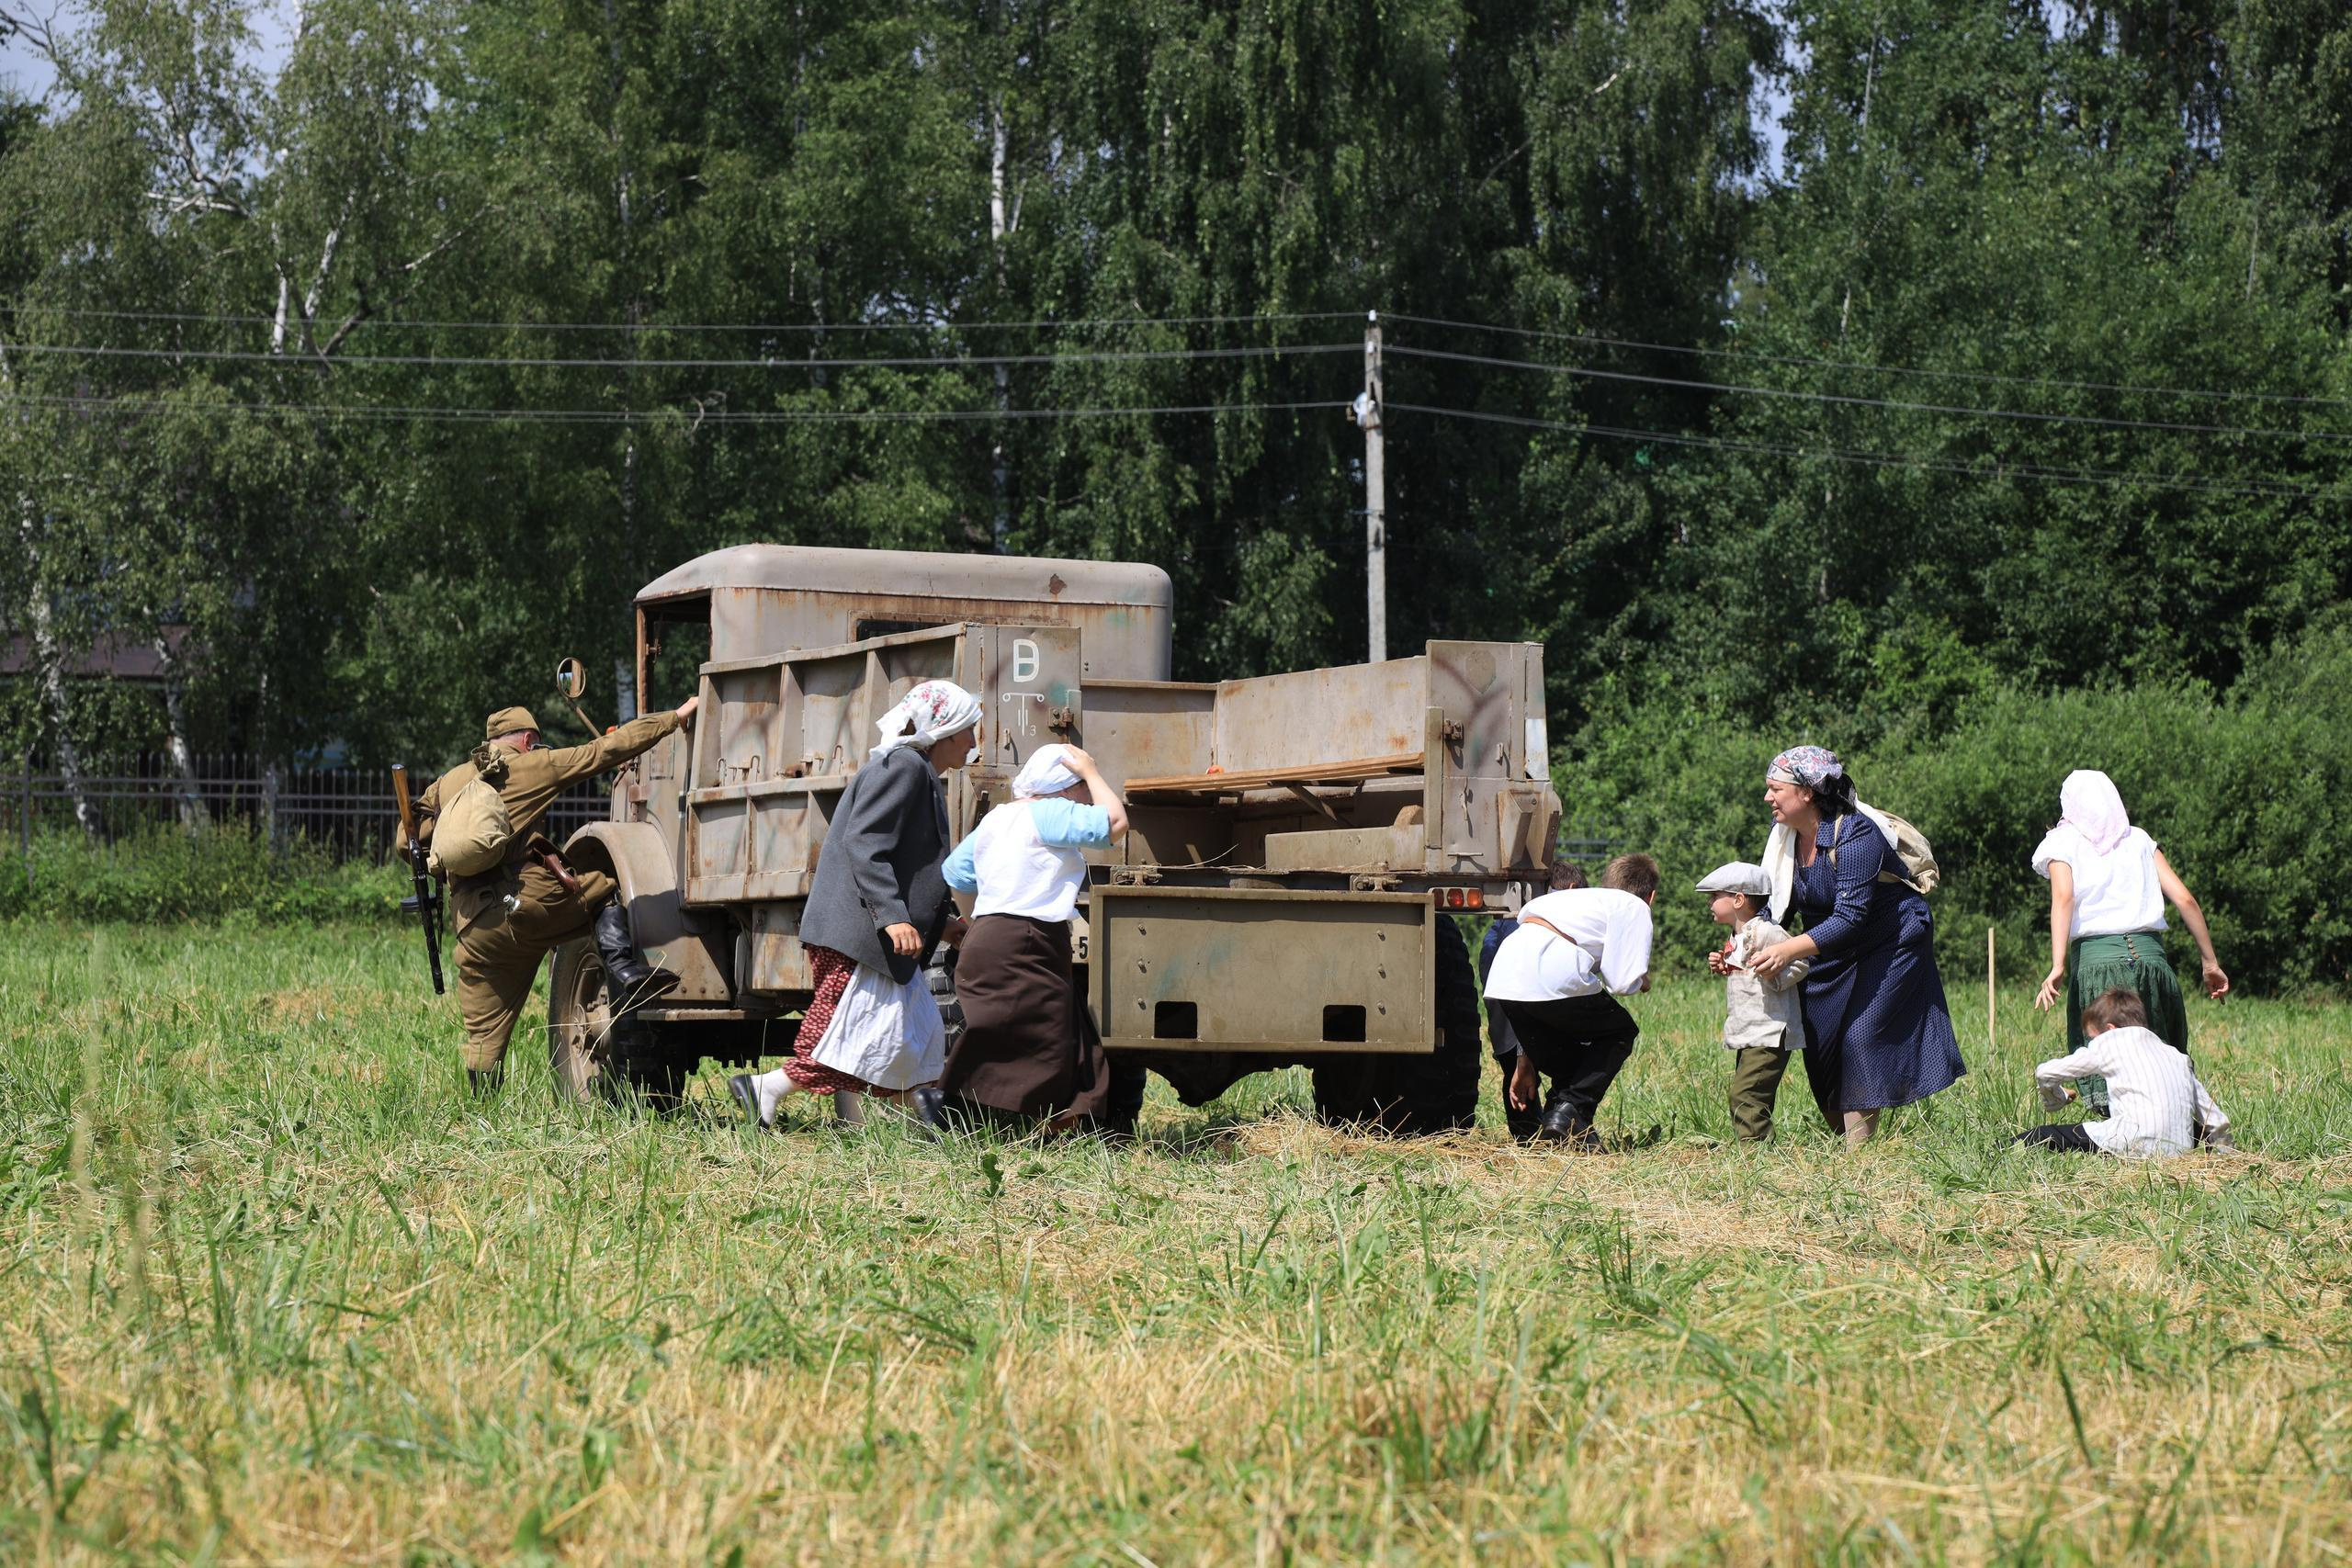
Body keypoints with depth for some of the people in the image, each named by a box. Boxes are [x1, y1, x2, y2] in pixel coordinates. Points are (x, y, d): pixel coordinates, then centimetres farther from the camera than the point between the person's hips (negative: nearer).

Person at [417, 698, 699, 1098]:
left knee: (484, 1034, 13)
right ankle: (623, 971, -1)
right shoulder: (530, 765, 9)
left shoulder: (448, 783, 21)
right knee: (604, 890, 21)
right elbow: (608, 750, 8)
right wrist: (676, 718, 13)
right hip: (531, 900, -4)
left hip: (475, 927, 4)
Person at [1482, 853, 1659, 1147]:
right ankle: (1570, 1111, 2)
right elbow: (1622, 982, 1)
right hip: (1555, 979, -7)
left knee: (1565, 1064, 26)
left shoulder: (1583, 899, 37)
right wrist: (1641, 981, 26)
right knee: (1620, 1032, 17)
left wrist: (1526, 1059, 37)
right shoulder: (1635, 907, 15)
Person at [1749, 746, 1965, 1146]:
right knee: (1818, 1039, 2)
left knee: (1860, 1035, -16)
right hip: (1834, 950, 8)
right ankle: (1840, 1140, 10)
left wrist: (1789, 950, -45)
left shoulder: (1855, 834, -29)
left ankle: (1859, 1150, -11)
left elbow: (1850, 918, -35)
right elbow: (1777, 905, 1)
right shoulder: (1785, 834, -6)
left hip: (1891, 943, -8)